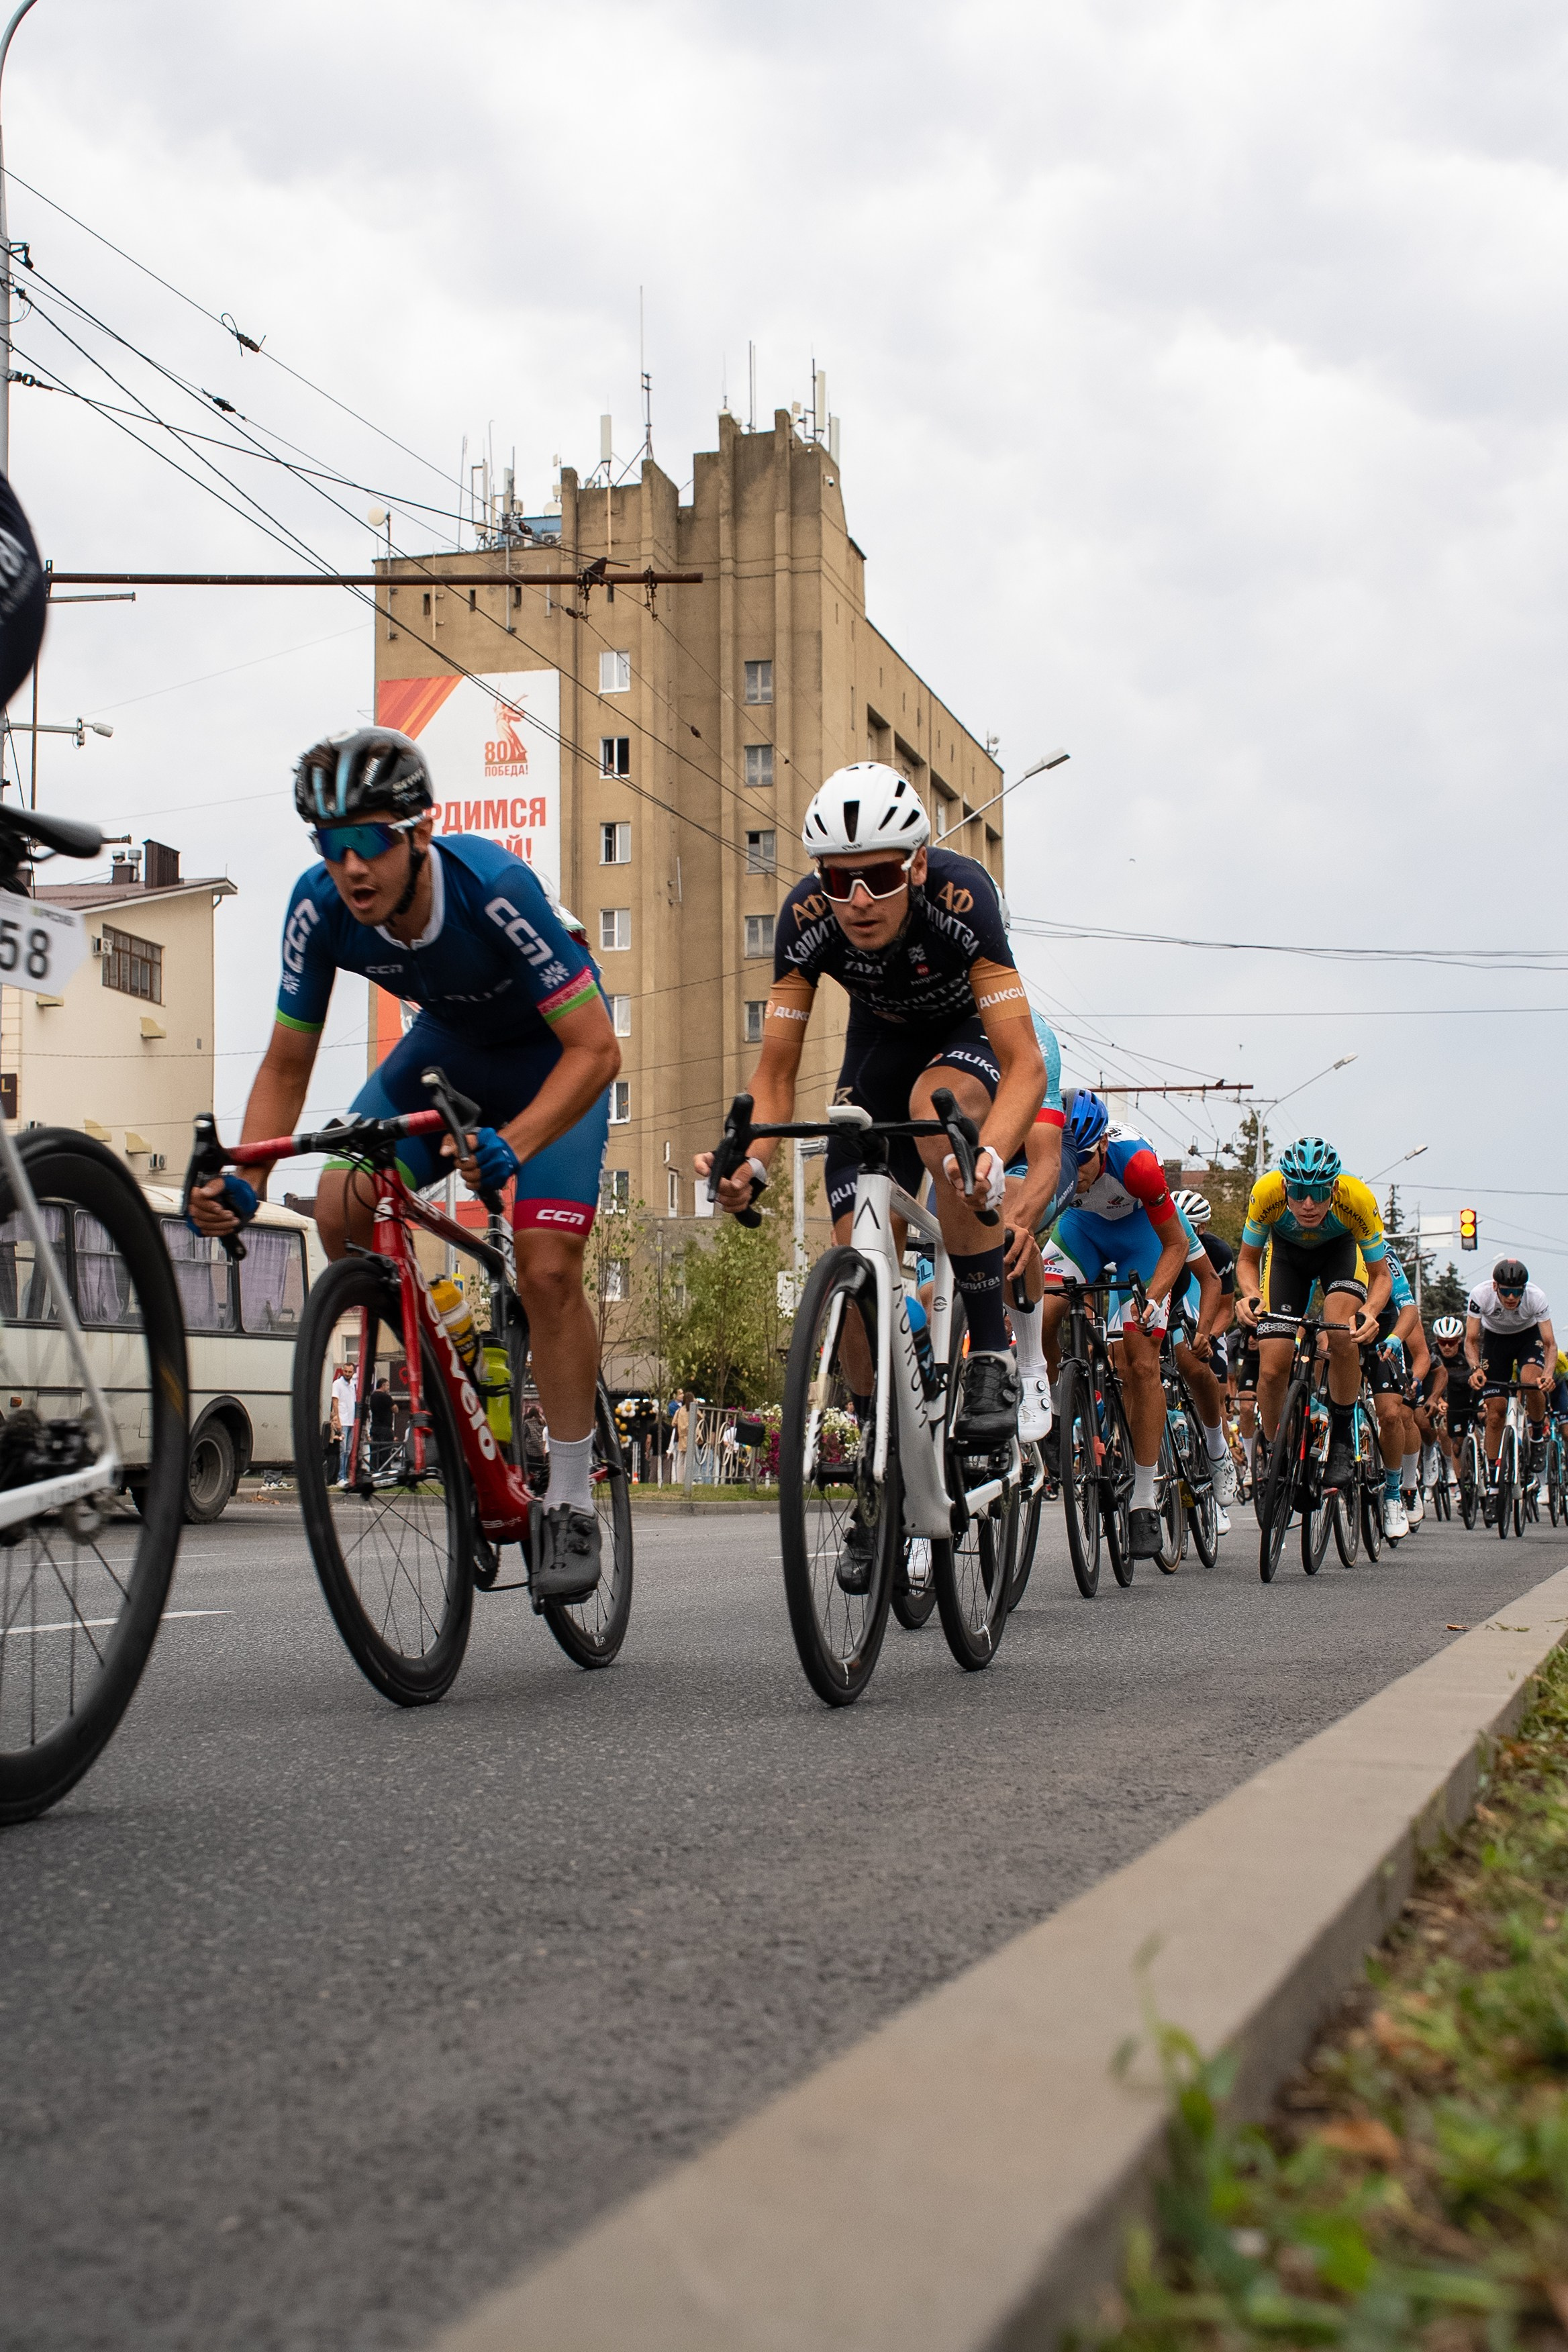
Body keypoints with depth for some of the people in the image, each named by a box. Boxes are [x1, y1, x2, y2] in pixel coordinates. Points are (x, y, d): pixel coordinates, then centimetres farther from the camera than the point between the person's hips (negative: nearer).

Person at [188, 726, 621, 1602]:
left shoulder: (494, 891, -37)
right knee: (341, 1211, -19)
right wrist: (243, 1181, -29)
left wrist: (510, 1146, -51)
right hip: (447, 1045, 5)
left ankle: (573, 1504, -2)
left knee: (548, 1269, -18)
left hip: (552, 1054, -4)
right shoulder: (320, 906, -24)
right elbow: (288, 1063, -12)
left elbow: (596, 1050, -35)